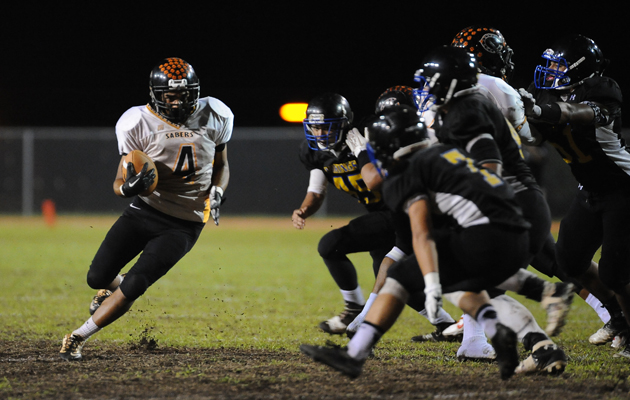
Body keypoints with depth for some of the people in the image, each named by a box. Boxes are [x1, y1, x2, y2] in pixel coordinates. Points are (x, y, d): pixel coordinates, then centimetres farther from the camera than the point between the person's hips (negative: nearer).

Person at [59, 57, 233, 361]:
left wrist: (216, 193, -8)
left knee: (133, 287, -15)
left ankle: (78, 337, 0)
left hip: (183, 225, -1)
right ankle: (117, 286, 38)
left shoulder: (212, 118, -4)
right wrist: (129, 186, -33)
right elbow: (119, 184, -9)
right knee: (97, 278, -1)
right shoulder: (139, 125, -11)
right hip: (144, 210, 1)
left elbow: (221, 166, 13)